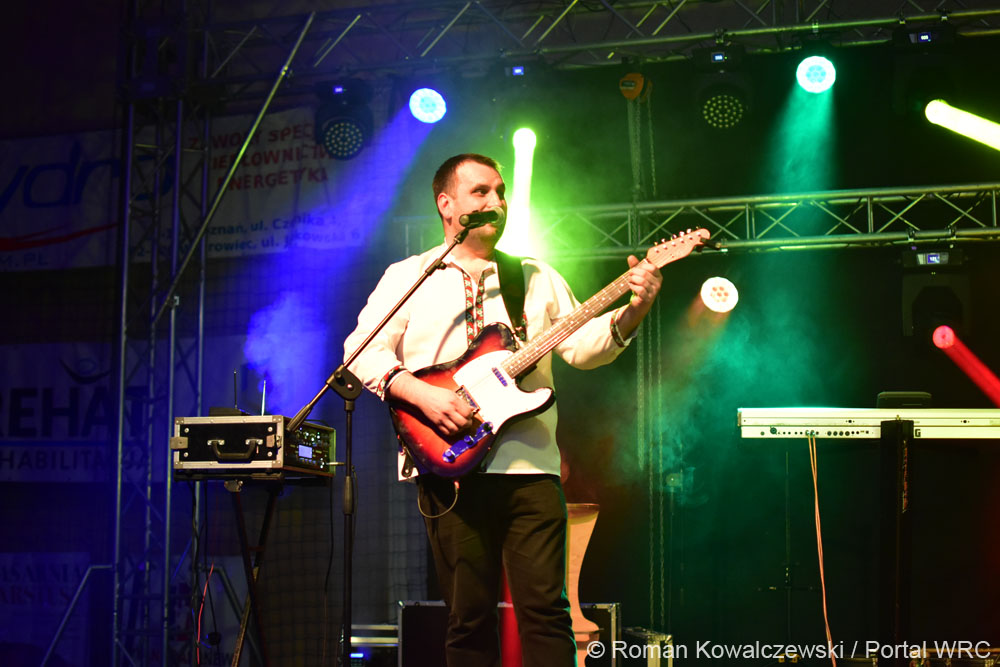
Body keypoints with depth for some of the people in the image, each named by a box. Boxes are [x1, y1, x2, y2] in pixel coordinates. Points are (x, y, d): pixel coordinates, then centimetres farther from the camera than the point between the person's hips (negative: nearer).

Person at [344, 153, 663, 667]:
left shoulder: (538, 277, 19)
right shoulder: (407, 277, 12)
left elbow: (583, 345, 10)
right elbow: (363, 351, 3)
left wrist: (632, 311, -9)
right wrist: (420, 394, -12)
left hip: (530, 465, 2)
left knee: (545, 609, -5)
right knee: (468, 618, 2)